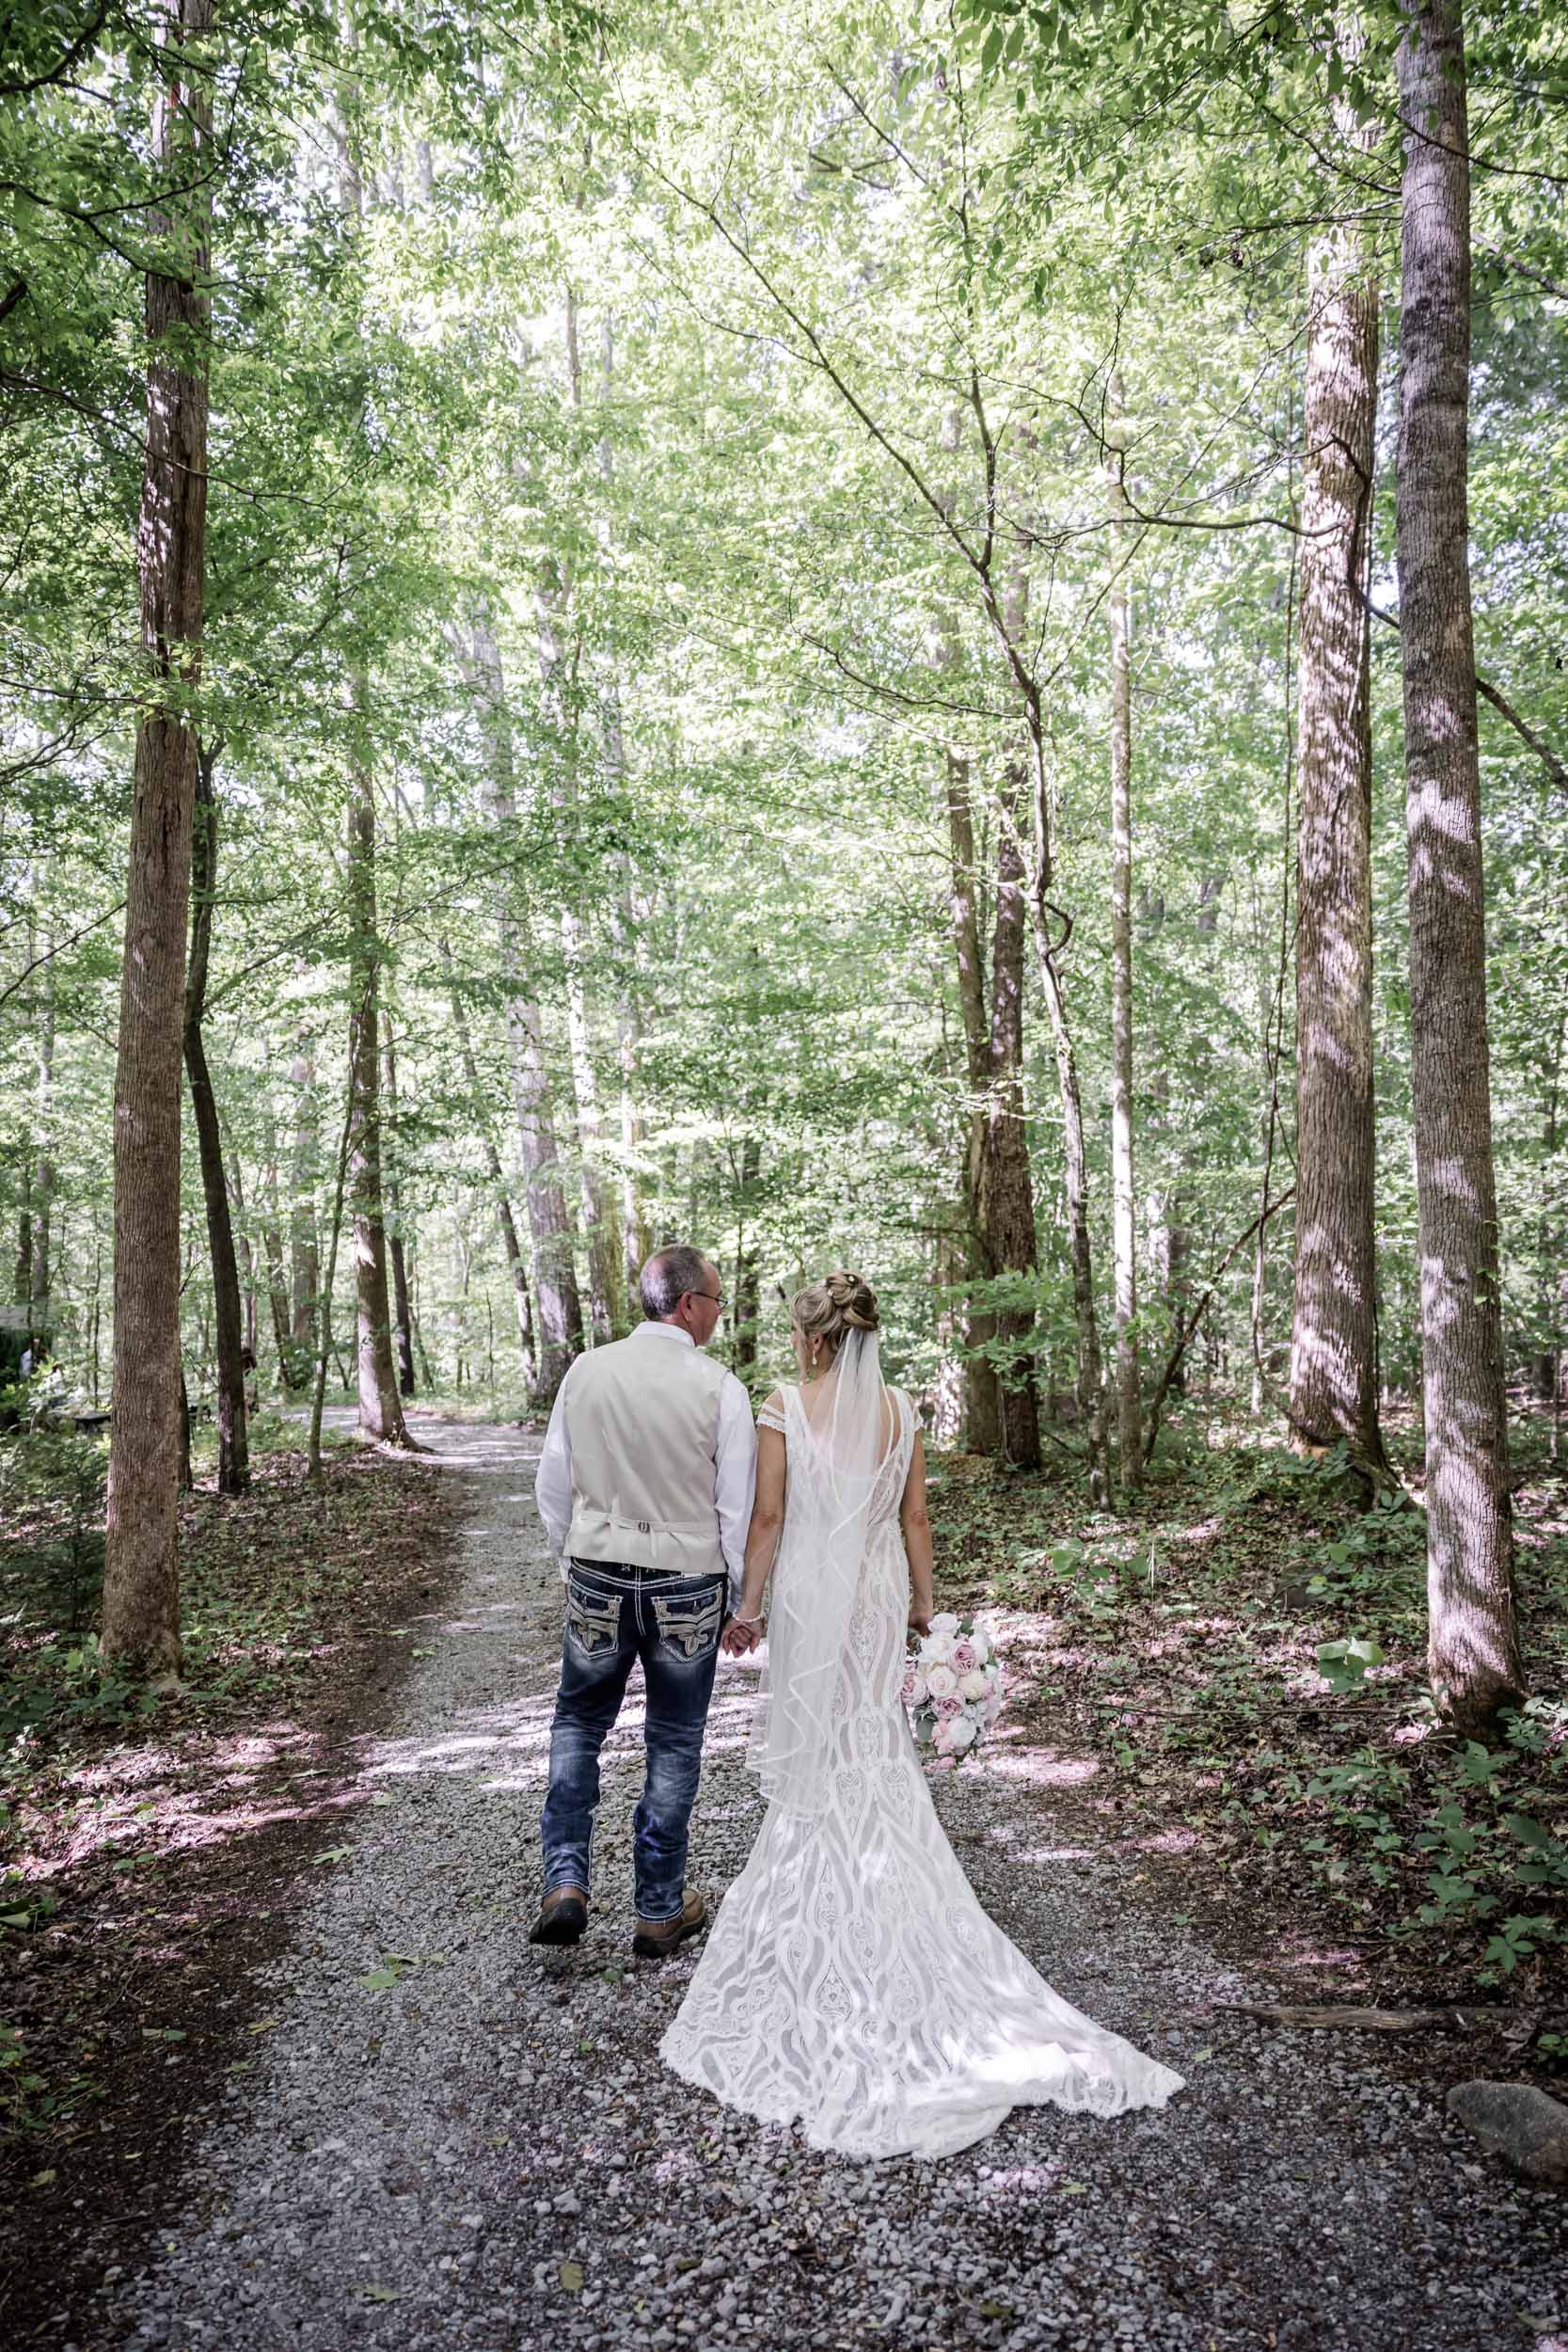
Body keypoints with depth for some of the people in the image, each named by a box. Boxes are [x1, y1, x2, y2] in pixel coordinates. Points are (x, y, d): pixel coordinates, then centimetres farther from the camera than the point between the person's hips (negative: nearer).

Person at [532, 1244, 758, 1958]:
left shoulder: (586, 1371, -4)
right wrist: (733, 1600, 5)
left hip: (596, 1580, 2)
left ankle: (565, 1884, 12)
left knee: (578, 1725, 21)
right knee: (674, 1745, 13)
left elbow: (553, 1484, 4)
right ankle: (661, 1910, 24)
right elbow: (738, 1510, -8)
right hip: (688, 1586, -2)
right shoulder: (720, 1388, -13)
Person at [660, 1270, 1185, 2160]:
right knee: (876, 1749, 15)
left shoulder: (786, 1407, -11)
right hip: (881, 1591, 4)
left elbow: (769, 1518, -9)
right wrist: (923, 1603, 14)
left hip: (810, 1591, -3)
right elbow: (915, 1518, 4)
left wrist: (750, 1603, 2)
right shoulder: (901, 1408, -1)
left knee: (817, 1752, 10)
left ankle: (819, 1895, 21)